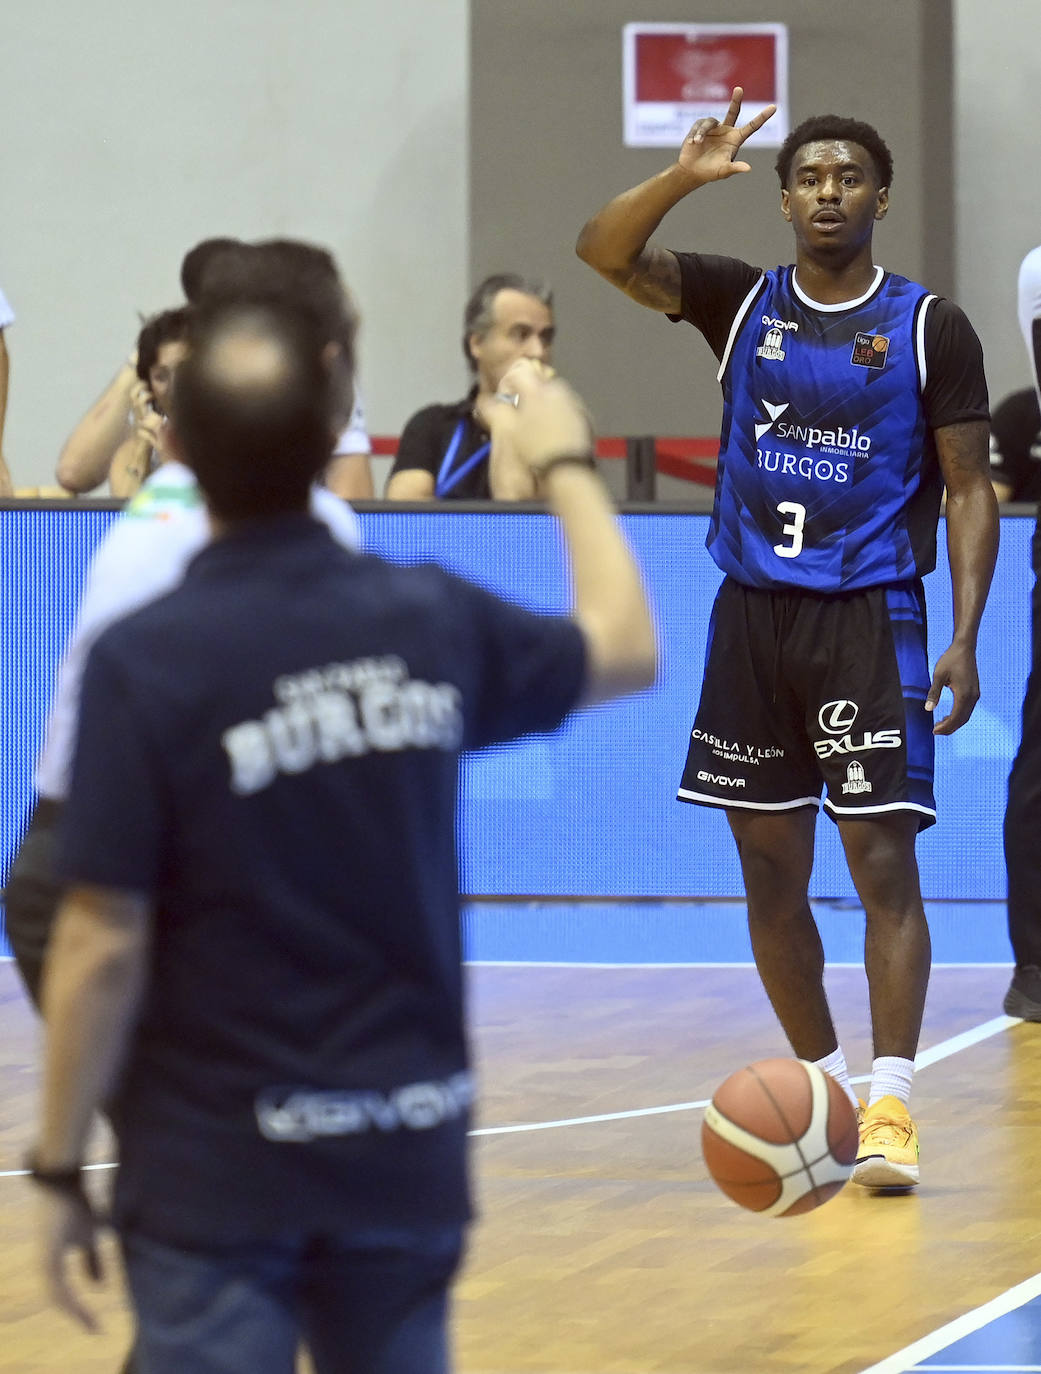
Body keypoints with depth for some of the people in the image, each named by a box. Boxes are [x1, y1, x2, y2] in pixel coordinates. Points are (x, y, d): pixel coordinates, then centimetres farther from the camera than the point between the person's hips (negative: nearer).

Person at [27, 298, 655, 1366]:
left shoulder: (145, 661, -16)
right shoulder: (435, 620, -2)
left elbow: (104, 944, -15)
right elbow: (626, 649, 19)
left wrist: (59, 1171, -4)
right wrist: (565, 463, 35)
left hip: (217, 1174, -4)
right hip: (406, 1156, 4)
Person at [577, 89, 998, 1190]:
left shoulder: (928, 327, -1)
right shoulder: (744, 303, 7)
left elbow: (970, 491, -1)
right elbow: (604, 252, -4)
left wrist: (964, 641, -11)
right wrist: (684, 177, -21)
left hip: (870, 616, -3)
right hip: (752, 613, 4)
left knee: (884, 863, -11)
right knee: (770, 872, 7)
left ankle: (888, 1106, -13)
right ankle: (823, 1083, 20)